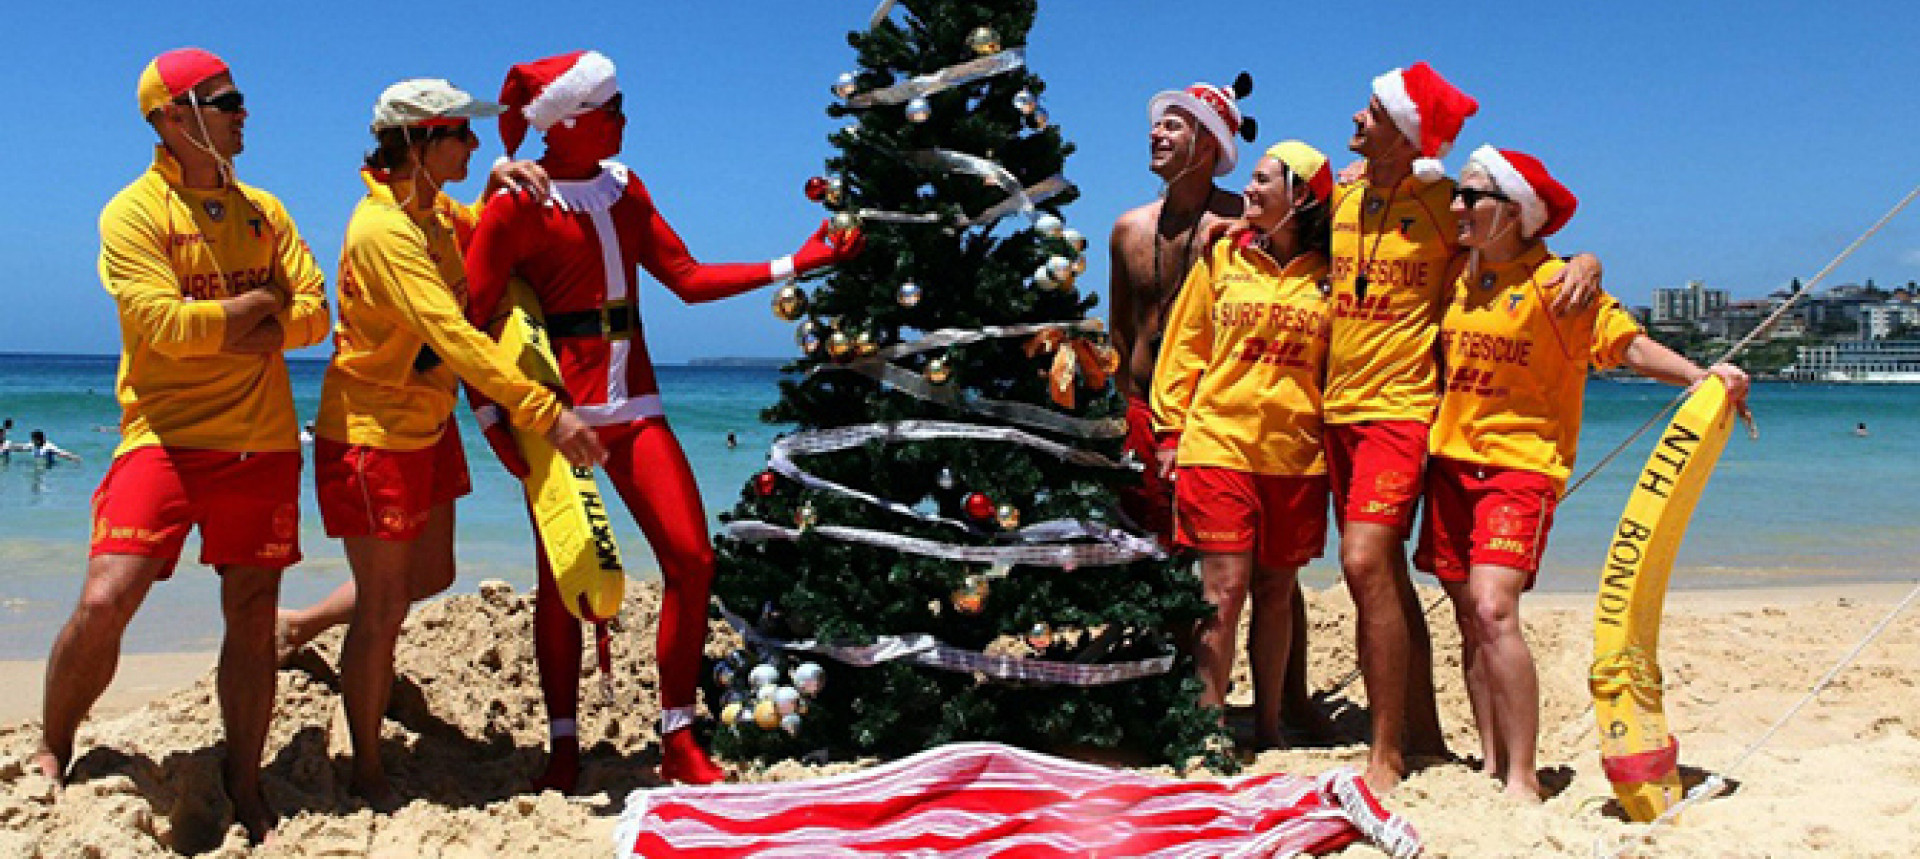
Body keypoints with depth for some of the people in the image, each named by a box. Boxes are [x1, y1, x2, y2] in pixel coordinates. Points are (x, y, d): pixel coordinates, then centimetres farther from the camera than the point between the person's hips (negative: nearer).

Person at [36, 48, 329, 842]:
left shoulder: (262, 211, 13)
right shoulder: (133, 212, -2)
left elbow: (313, 312, 5)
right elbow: (164, 322, -15)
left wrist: (234, 330, -9)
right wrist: (255, 305, -4)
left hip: (261, 439, 4)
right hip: (165, 434, -4)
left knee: (252, 616, 5)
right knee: (104, 602, -13)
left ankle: (243, 792, 17)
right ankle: (51, 754, 13)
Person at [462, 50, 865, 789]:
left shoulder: (623, 189, 13)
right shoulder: (520, 203, -6)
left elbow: (687, 277, 12)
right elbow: (470, 318, -7)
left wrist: (793, 265, 7)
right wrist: (490, 419, -15)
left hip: (633, 402, 6)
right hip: (559, 406, -5)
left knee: (691, 559, -3)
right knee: (561, 578, 0)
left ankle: (677, 741, 9)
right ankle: (564, 746, 15)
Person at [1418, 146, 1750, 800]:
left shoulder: (1554, 283, -8)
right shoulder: (1460, 278, 11)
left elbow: (1628, 342, -13)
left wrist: (1698, 375, -26)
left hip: (1520, 464, -7)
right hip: (1452, 459, 7)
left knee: (1494, 609, -20)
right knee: (1468, 616, 7)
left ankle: (1522, 778, -13)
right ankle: (1490, 763, 15)